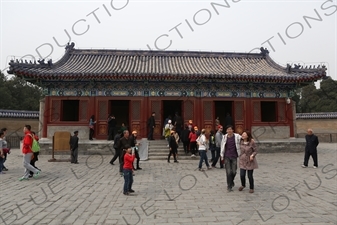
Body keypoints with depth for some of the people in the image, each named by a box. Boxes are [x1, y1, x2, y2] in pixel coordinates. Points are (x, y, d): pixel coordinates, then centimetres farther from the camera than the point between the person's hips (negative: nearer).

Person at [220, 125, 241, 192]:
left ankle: (231, 181, 37)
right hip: (227, 157, 0)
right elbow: (222, 147, 8)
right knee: (228, 172, -1)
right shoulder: (224, 137, 1)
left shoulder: (237, 136, -5)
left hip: (234, 156, 0)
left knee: (234, 171, 6)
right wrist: (222, 156, 9)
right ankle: (229, 186, 11)